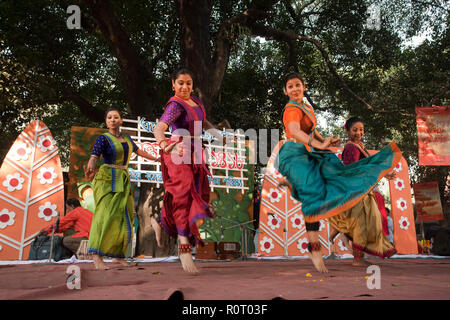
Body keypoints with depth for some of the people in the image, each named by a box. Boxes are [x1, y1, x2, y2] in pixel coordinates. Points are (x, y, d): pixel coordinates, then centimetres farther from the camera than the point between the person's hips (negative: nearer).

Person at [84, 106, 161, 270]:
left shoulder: (125, 137, 14)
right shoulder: (102, 139, -5)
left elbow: (138, 151, 31)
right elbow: (93, 158, -21)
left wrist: (155, 159, 43)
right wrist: (91, 170, -44)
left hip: (122, 181, 6)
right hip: (107, 179, -6)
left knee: (123, 218, 3)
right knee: (106, 215, -21)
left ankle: (118, 256, 11)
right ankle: (96, 256, -25)